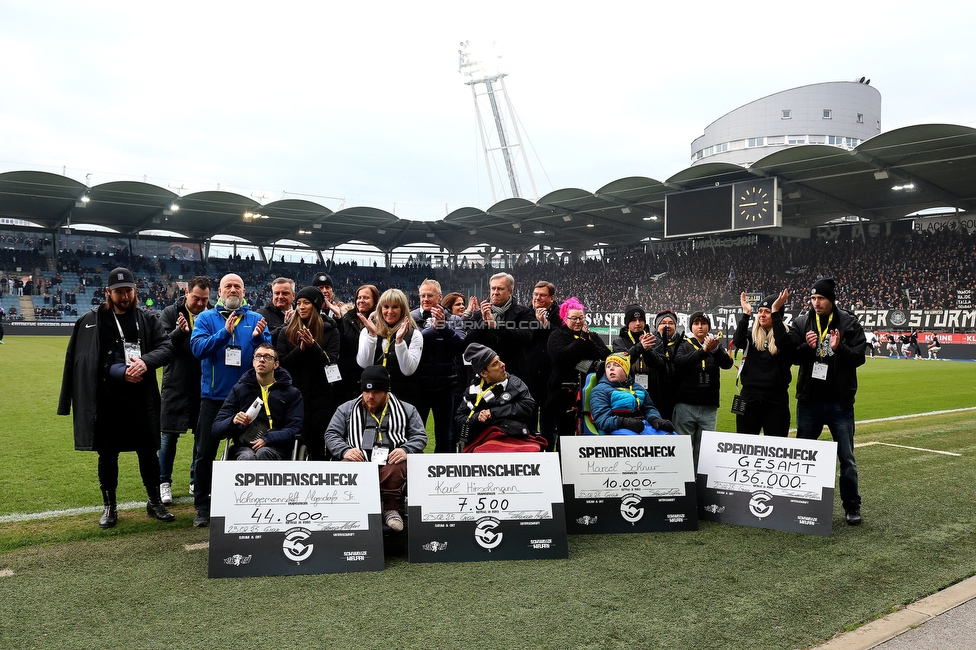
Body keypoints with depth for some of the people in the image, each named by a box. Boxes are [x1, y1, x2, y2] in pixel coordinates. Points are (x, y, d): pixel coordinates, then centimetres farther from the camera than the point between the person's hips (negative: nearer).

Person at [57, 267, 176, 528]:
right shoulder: (92, 321, 0)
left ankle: (155, 502, 24)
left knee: (148, 451, 9)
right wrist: (118, 372, -15)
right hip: (106, 400, -1)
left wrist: (146, 361, -22)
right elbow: (85, 361, -4)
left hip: (140, 399, 1)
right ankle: (109, 506, 26)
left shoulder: (146, 320, 5)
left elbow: (166, 347, -3)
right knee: (107, 454, 10)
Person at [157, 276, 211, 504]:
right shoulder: (170, 313, -1)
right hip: (176, 385, -1)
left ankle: (197, 480, 23)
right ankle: (164, 482, 16)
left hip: (204, 385, 2)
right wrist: (180, 331, -26)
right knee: (169, 434, 5)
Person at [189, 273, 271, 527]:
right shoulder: (206, 318, 2)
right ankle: (202, 506, 15)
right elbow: (198, 348, -14)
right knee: (205, 453, 4)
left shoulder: (256, 319, 4)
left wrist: (258, 337, -24)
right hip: (213, 395, -1)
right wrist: (225, 332, -26)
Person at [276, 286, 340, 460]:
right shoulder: (287, 332, 11)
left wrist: (313, 346, -21)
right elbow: (280, 363, 2)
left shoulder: (330, 331, 5)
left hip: (322, 397, -1)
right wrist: (301, 349, -13)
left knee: (320, 446, 1)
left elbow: (331, 362, -5)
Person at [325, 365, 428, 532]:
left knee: (396, 469, -37)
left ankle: (391, 509, -21)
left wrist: (406, 450, -10)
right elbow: (331, 434, 15)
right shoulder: (347, 409, 21)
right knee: (347, 466, -35)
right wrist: (345, 450, -7)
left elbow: (420, 436, 13)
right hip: (358, 461, 1)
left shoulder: (406, 410, 18)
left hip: (391, 461, -1)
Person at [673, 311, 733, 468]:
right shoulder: (684, 345, 4)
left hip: (709, 407, 2)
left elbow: (727, 364, -8)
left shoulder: (716, 346, 11)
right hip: (686, 405, -2)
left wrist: (715, 349, -29)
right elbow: (679, 362, -17)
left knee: (704, 449, 6)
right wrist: (703, 351, -30)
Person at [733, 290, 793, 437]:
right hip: (749, 397, 2)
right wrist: (746, 313, -14)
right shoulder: (751, 334, 6)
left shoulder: (785, 335, 0)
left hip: (776, 399, -2)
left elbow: (782, 341, -23)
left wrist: (775, 311, -21)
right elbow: (738, 342, -14)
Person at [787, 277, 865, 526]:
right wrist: (807, 347, -21)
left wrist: (839, 348, -26)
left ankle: (852, 505, 20)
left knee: (846, 457, 7)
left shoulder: (849, 323, -4)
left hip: (840, 401, -2)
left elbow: (859, 357, -8)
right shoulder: (801, 322, 1)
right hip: (809, 399, 2)